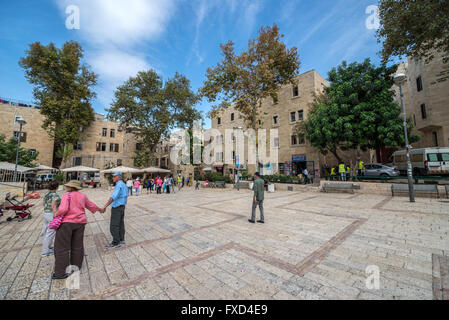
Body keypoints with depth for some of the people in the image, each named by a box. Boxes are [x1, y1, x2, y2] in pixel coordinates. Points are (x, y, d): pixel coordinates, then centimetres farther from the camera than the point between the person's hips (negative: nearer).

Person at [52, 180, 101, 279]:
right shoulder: (82, 196, 8)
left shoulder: (67, 196, -9)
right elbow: (90, 205, 19)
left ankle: (60, 272, 4)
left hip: (67, 222, -5)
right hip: (80, 222, 5)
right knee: (77, 245, 14)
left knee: (62, 246, 2)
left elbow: (63, 209, -20)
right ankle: (76, 267, 24)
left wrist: (56, 214, -1)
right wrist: (99, 209, 36)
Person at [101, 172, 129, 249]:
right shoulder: (124, 185, 12)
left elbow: (113, 197, -29)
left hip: (117, 207, -10)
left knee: (114, 226, -2)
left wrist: (105, 206, -31)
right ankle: (121, 240, 24)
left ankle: (116, 243, 6)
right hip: (122, 206, 10)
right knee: (120, 224, 15)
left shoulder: (119, 185, -18)